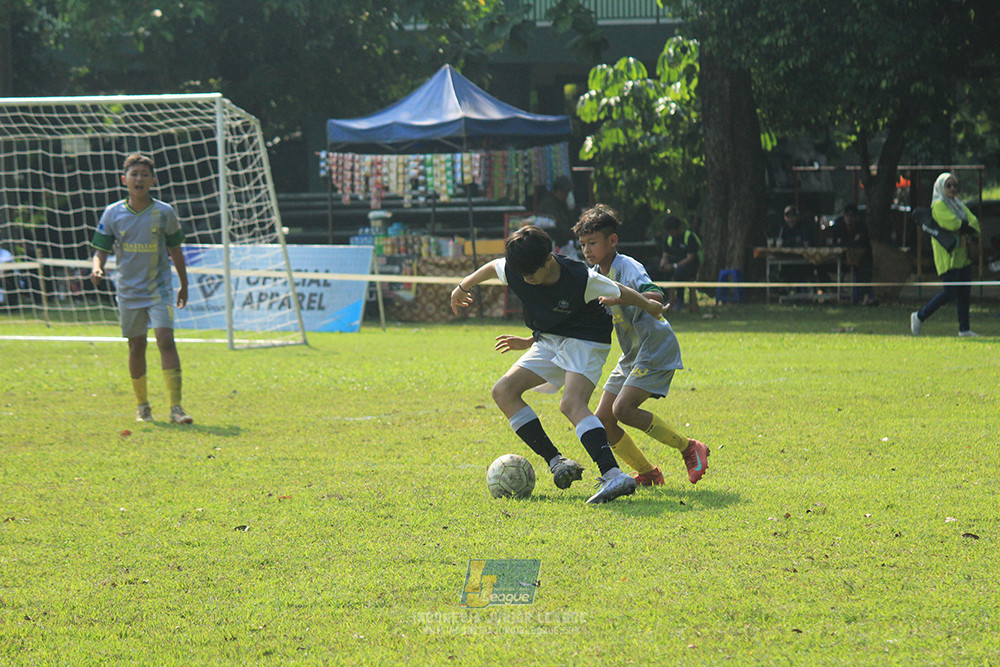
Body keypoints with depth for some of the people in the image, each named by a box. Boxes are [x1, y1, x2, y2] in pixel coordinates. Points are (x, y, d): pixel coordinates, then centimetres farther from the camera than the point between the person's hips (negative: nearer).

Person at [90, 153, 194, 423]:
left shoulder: (164, 213, -3)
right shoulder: (113, 214, -2)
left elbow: (175, 250, 8)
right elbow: (101, 249, 3)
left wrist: (184, 285, 15)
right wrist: (97, 268, -19)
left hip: (159, 288, -2)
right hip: (129, 289, 2)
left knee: (166, 340, -16)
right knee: (136, 347, 8)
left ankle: (176, 407, -17)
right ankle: (142, 405, 25)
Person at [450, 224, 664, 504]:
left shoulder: (581, 279, -28)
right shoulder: (514, 271, -14)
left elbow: (619, 293, -10)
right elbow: (491, 268, 10)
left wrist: (649, 306, 7)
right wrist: (463, 287, 27)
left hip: (586, 341, -7)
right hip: (548, 342, 7)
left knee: (572, 404, -31)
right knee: (504, 391, -8)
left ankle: (613, 475, -44)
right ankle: (556, 462, -13)